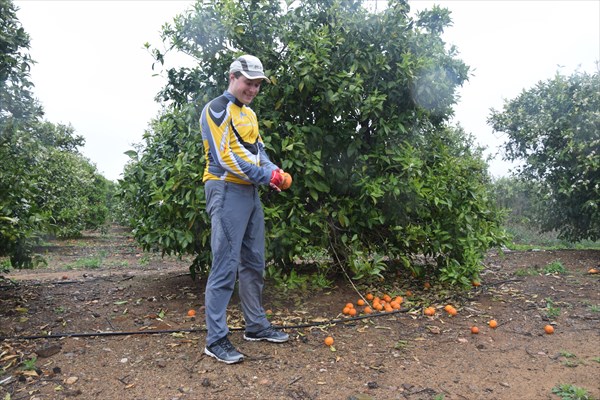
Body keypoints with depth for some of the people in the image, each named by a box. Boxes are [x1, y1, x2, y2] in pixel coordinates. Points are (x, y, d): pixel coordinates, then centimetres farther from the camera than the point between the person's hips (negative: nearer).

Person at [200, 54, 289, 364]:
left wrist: (273, 170, -2)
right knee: (226, 266, -8)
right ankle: (216, 340, 3)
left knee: (254, 264, 14)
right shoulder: (217, 110, -7)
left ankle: (256, 326, 27)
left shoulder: (249, 113, 20)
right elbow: (225, 157, -16)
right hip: (227, 191, -9)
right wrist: (265, 176, -16)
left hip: (250, 193, 9)